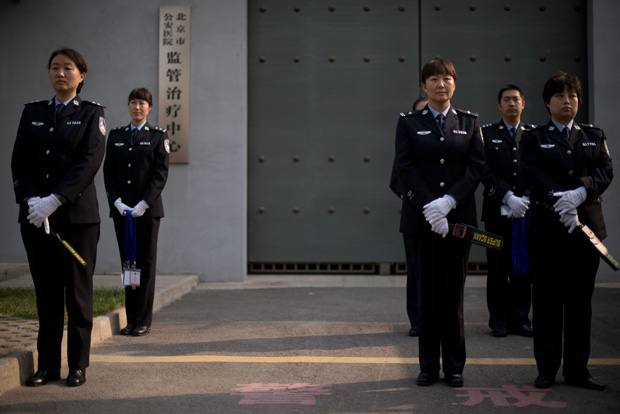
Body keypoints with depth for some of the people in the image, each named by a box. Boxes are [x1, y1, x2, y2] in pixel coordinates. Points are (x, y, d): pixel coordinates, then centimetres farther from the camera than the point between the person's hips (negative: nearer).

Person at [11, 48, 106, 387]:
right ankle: (48, 365, 14)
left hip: (77, 215, -3)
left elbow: (89, 161, -9)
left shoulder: (91, 113, 4)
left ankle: (78, 365, 10)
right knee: (46, 293, 6)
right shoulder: (32, 112, 14)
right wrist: (31, 200, -11)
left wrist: (54, 200, -18)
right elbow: (19, 160, 6)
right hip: (35, 216, 3)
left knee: (78, 292, 1)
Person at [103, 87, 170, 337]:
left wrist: (143, 204, -13)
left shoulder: (158, 136, 3)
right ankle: (131, 319, 13)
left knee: (146, 262, 0)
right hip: (121, 209, 3)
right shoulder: (116, 136, 12)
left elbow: (161, 173, -4)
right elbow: (108, 172, 8)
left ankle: (144, 321, 5)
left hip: (148, 209, -3)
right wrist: (118, 202, -6)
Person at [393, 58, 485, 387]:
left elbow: (477, 166, 0)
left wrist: (449, 201, -14)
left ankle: (454, 366, 14)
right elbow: (405, 169, -2)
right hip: (422, 220, -1)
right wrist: (429, 208, -14)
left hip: (458, 218, 1)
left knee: (453, 292, 5)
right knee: (428, 292, 4)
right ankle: (429, 366, 13)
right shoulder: (409, 123, 6)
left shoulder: (469, 122, 10)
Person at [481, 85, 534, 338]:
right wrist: (508, 198, -14)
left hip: (527, 211, 2)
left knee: (523, 267, 4)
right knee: (498, 268, 3)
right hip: (497, 211, -1)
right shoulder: (487, 133, 6)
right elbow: (486, 172, -4)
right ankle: (499, 320, 11)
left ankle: (520, 319, 13)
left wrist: (525, 199, -10)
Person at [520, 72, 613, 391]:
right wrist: (561, 204, -21)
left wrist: (579, 193, -18)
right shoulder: (533, 138, 7)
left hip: (587, 226, 3)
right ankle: (547, 369, 11)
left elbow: (606, 171, 1)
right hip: (547, 229, -2)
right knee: (546, 301, 1)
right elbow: (532, 175, -8)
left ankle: (577, 369, 14)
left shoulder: (595, 135, 15)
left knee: (580, 301, 6)